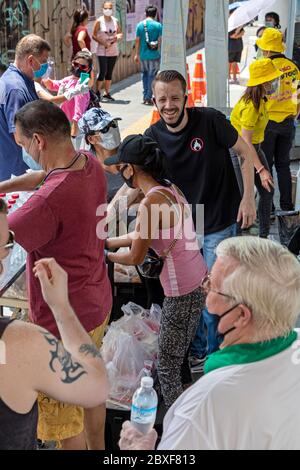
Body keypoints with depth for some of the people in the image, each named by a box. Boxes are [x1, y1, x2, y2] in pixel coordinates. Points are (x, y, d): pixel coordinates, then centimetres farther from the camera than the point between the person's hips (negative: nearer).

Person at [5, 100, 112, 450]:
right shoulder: (89, 164, -5)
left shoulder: (50, 200, -34)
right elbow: (43, 175, 15)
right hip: (97, 305, 9)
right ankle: (98, 448, 51)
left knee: (63, 420, 12)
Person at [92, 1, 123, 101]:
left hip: (113, 51, 4)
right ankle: (98, 93, 1)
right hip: (102, 51, -4)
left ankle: (107, 93, 15)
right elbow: (94, 35, -6)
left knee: (109, 73, 8)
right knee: (103, 72, -11)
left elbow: (120, 33, 12)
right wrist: (103, 43, -16)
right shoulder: (99, 21, -6)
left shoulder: (115, 21, 6)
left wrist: (117, 37, -10)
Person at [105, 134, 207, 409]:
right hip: (199, 281, 9)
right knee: (179, 355, 24)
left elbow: (135, 258, -12)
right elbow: (143, 235, 16)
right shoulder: (170, 189, 6)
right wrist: (108, 242, 20)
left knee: (167, 366, 5)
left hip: (182, 292, -9)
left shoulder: (151, 203, -22)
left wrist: (105, 255, 5)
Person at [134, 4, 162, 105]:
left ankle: (145, 96, 16)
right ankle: (148, 97, 5)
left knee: (144, 74, 18)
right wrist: (160, 52, 4)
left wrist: (137, 54, 12)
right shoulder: (158, 25, -6)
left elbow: (137, 40, 4)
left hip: (143, 55, 3)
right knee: (152, 76, 5)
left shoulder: (140, 25, 1)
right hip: (154, 55, -3)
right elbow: (160, 40, -7)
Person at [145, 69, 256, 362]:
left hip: (218, 226, -4)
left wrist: (248, 197, -12)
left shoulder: (209, 120, -15)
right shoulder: (153, 136, -4)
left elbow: (246, 153, -6)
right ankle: (196, 352, 36)